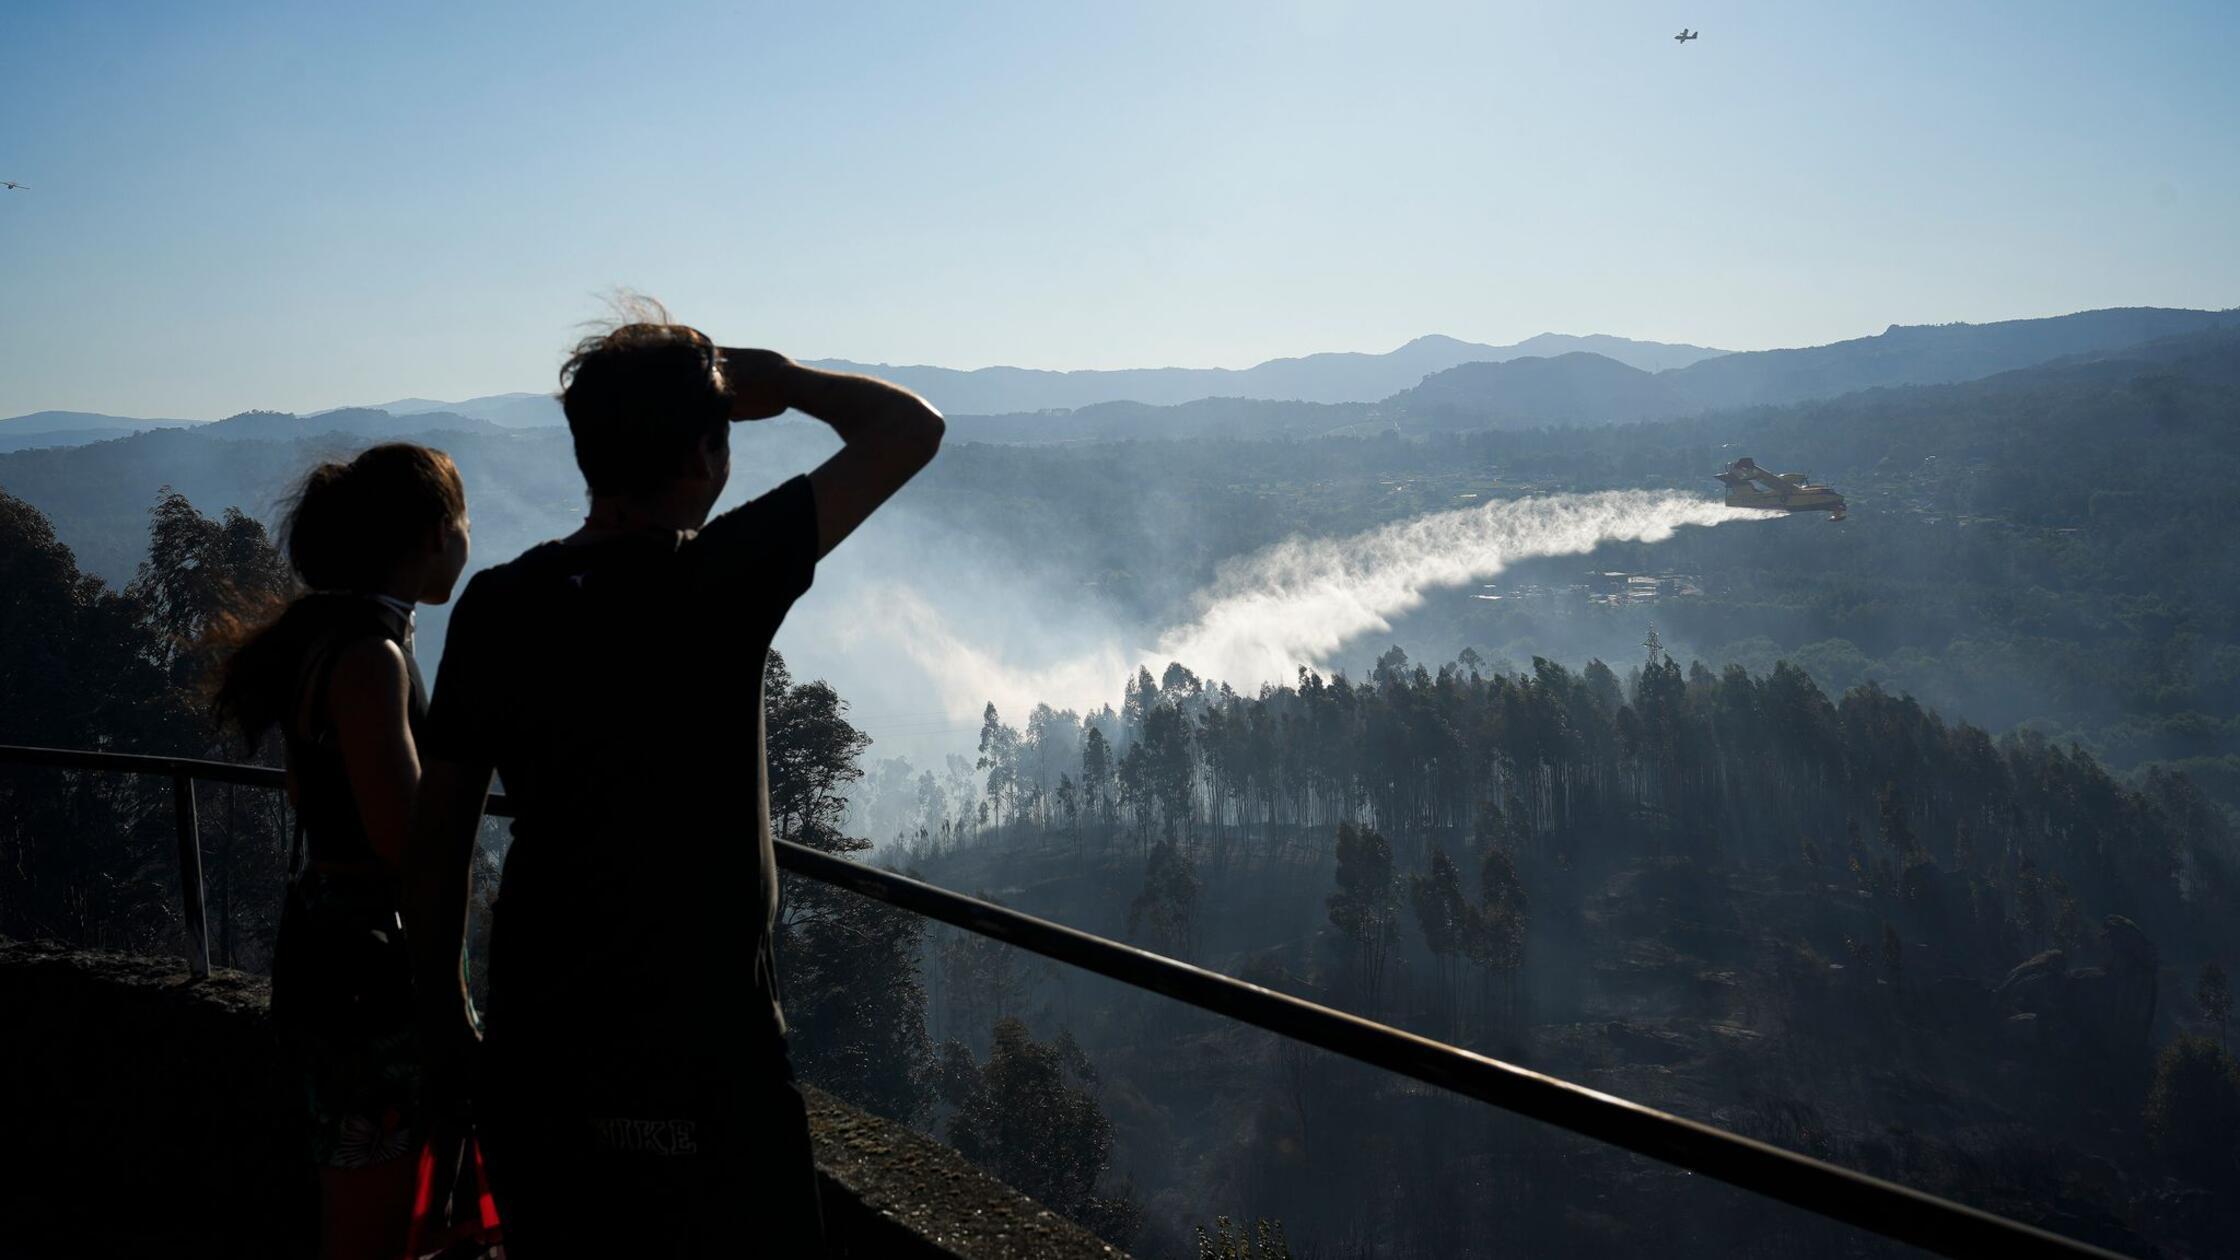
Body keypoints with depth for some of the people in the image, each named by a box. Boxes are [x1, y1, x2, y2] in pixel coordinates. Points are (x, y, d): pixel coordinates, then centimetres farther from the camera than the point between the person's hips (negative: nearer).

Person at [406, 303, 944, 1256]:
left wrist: (443, 1006, 16)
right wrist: (781, 381, 6)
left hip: (536, 1050, 6)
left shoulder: (495, 605, -2)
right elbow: (910, 428, -10)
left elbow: (437, 832, 4)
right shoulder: (718, 581, -17)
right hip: (698, 1060, -5)